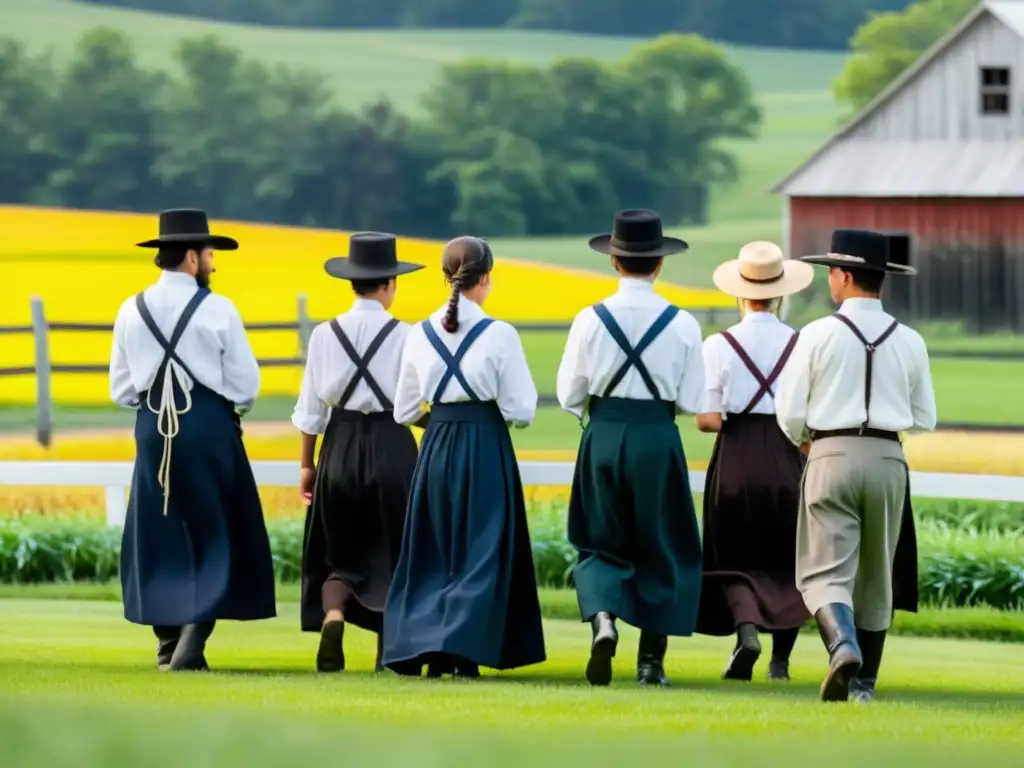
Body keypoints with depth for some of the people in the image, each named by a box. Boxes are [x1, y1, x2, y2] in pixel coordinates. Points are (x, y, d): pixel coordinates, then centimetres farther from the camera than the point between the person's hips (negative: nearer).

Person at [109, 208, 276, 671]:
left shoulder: (132, 312, 2)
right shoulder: (217, 311, -9)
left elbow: (121, 389, 6)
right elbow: (245, 385, -6)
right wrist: (234, 405, 15)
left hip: (153, 428, 4)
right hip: (209, 427, -3)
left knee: (158, 535, 13)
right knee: (213, 534, 3)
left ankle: (168, 643, 14)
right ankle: (191, 641, -10)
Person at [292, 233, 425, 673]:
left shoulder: (325, 335, -2)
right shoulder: (403, 336, -9)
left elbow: (311, 406, 2)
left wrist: (307, 464, 10)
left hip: (341, 446, 2)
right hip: (391, 444, -2)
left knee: (340, 553, 13)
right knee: (389, 551, 12)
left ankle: (331, 617, -14)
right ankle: (388, 649, 13)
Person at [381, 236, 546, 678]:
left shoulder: (421, 335, 1)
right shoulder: (499, 335, -11)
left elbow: (404, 412, 7)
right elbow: (520, 411, -10)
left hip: (436, 450, 4)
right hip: (486, 449, -4)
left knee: (436, 553, 15)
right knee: (483, 551, 4)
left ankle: (415, 643, 7)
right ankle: (461, 648, -6)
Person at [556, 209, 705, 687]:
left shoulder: (591, 320, -5)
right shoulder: (682, 325, -5)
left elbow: (569, 396, -1)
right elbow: (691, 402, -2)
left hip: (603, 438, 0)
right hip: (658, 438, 0)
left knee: (601, 543, 13)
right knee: (661, 548, 13)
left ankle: (602, 619, -16)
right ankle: (651, 660, 12)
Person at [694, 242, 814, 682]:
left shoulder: (719, 346, -5)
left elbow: (707, 421, -9)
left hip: (735, 461, -1)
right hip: (787, 459, 1)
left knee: (736, 561, 11)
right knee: (787, 560, 16)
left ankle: (747, 628, -16)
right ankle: (780, 658, 12)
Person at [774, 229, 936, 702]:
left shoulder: (819, 335, -5)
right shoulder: (908, 342, 3)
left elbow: (789, 414, -4)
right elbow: (924, 419, 8)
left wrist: (805, 441, 18)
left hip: (832, 455, -3)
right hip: (888, 458, 3)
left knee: (827, 570, -3)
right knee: (876, 577, 13)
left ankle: (842, 643, -31)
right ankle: (864, 683, 16)